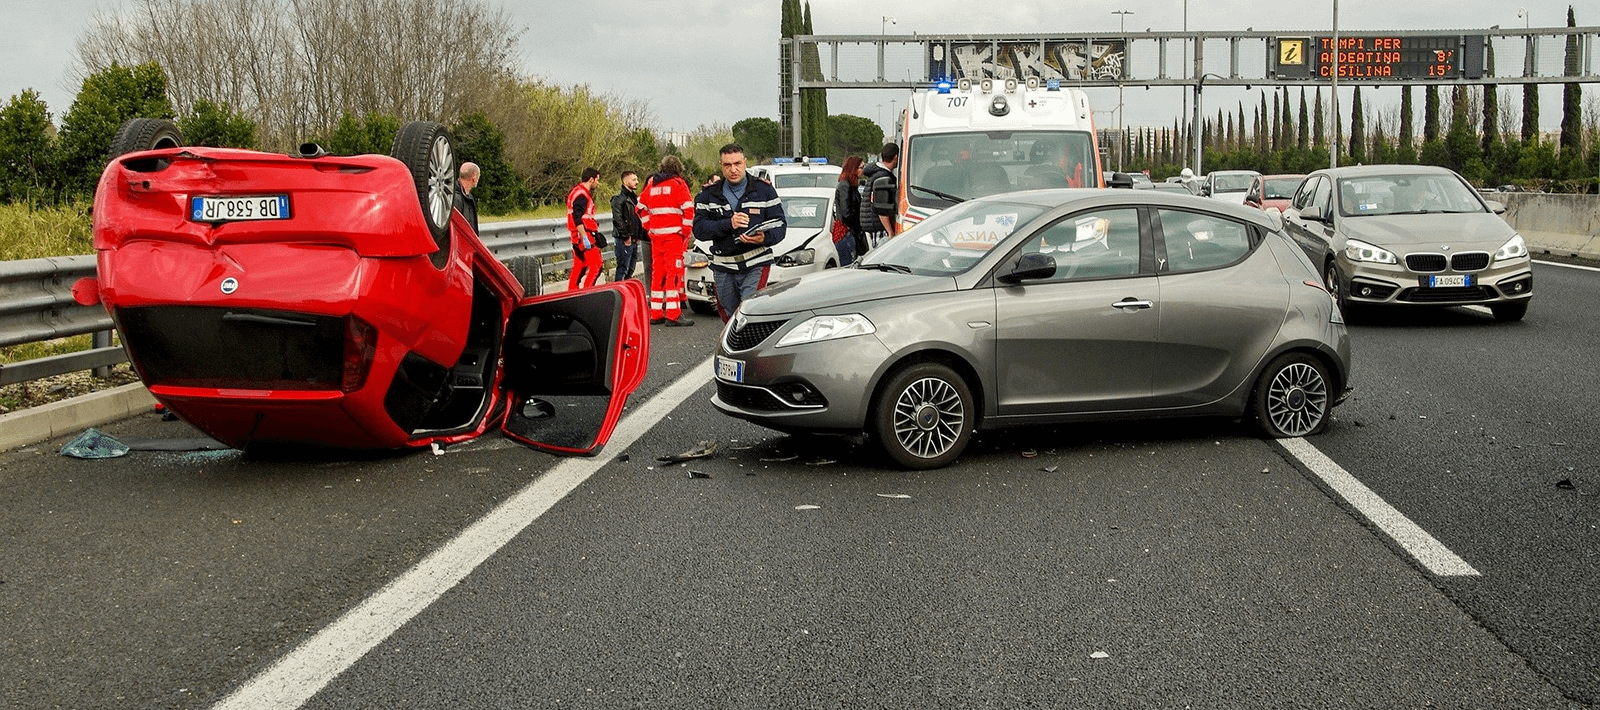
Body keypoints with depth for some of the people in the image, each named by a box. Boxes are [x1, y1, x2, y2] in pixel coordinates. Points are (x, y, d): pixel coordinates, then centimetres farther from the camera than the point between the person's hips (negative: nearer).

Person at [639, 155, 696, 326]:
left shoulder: (652, 184, 14)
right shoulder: (678, 184, -3)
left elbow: (641, 207, 18)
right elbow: (688, 209, -12)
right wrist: (686, 230, -4)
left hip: (656, 235, 6)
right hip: (674, 235, -6)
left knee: (657, 272, 11)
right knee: (674, 271, -7)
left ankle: (655, 313, 14)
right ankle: (673, 314, -12)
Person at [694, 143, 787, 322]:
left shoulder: (764, 190, 5)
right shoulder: (708, 196, 9)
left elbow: (780, 225, 1)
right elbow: (699, 229, -3)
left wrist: (764, 238, -21)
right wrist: (728, 224, -18)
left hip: (756, 266, -3)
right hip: (723, 269, 3)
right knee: (730, 318, 9)